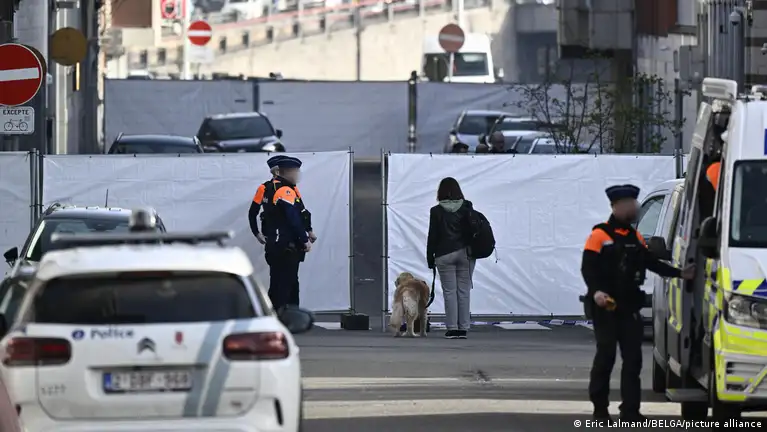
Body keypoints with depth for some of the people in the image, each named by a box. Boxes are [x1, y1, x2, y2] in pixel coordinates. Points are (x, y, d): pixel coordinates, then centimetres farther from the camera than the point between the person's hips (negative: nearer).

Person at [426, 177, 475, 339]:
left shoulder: (436, 211, -4)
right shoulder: (467, 208, 0)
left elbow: (433, 236, -2)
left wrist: (430, 257, 5)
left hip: (444, 255, -2)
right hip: (465, 253, 2)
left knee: (449, 292, 1)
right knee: (464, 291, 5)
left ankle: (452, 328, -2)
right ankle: (463, 328, 3)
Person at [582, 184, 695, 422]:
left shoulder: (635, 237, 16)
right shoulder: (600, 235, -7)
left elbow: (651, 263, 20)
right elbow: (588, 268, -13)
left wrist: (679, 273, 13)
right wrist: (596, 291, -28)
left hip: (629, 306, 6)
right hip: (605, 307, -6)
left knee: (633, 358, 2)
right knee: (606, 356, -4)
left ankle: (630, 409, 3)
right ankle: (600, 408, 6)